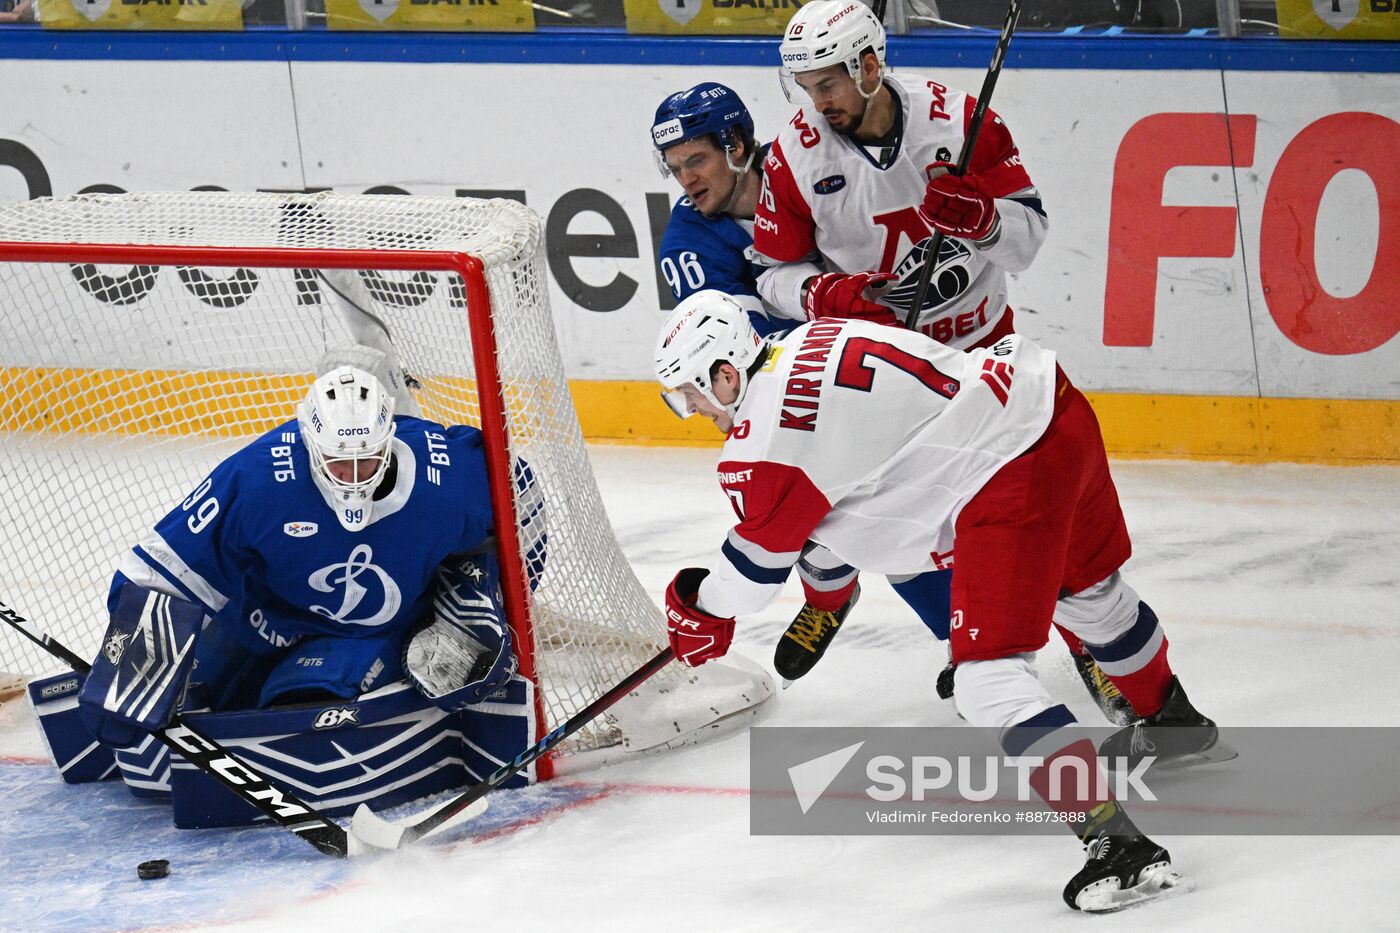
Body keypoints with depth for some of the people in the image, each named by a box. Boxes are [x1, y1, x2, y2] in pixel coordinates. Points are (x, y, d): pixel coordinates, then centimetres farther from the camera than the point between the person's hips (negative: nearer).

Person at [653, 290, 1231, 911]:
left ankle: (1118, 843, -17)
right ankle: (1175, 724, 61)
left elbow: (757, 563, 1)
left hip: (1014, 471, -10)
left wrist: (699, 607, 21)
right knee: (1087, 586, 35)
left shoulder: (763, 437, -11)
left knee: (988, 676, -9)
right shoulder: (807, 343, 15)